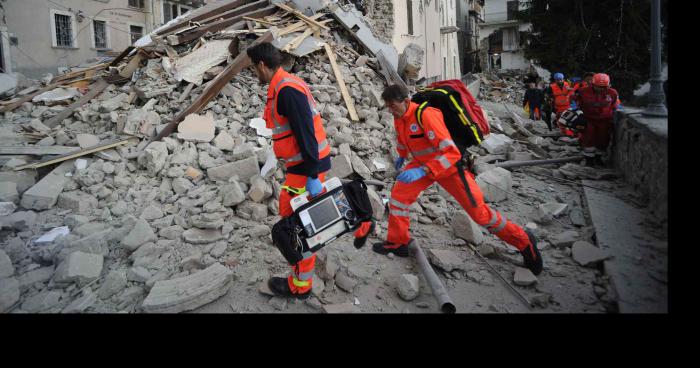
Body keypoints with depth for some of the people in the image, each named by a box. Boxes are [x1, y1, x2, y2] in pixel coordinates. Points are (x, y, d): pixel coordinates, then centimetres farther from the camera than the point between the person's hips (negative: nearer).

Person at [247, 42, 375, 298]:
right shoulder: (286, 85, 12)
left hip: (306, 167, -10)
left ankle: (300, 285, 14)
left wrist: (311, 176, -24)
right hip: (304, 164, 10)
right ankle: (361, 224, 38)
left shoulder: (287, 90, -20)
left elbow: (305, 134, -25)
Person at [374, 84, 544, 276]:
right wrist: (402, 156, 33)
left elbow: (452, 154, -38)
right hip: (422, 163, 7)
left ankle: (524, 241, 17)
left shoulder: (426, 115, -34)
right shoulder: (399, 118, -7)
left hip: (449, 165, -7)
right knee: (399, 194, -7)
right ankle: (397, 243, 12)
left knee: (479, 212, -2)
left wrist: (422, 171, -45)